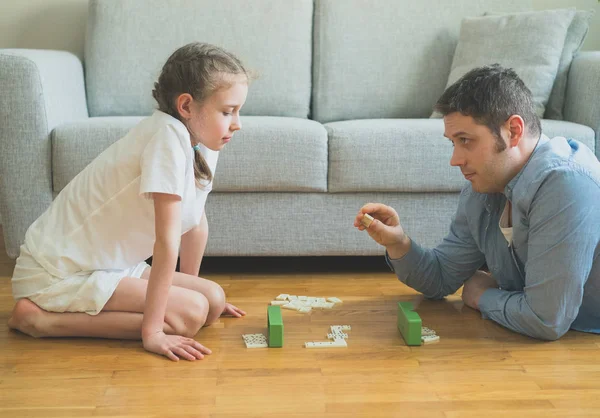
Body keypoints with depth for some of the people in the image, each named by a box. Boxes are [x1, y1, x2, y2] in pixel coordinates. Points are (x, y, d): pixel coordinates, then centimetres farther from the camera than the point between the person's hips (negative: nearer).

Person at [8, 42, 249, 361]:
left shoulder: (202, 141, 2)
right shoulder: (168, 136, -25)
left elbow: (196, 220, 14)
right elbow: (167, 239, -27)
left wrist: (191, 288, 21)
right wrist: (151, 331, -25)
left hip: (110, 264, 10)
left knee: (213, 300, 1)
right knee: (190, 314, -19)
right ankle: (41, 319, -11)